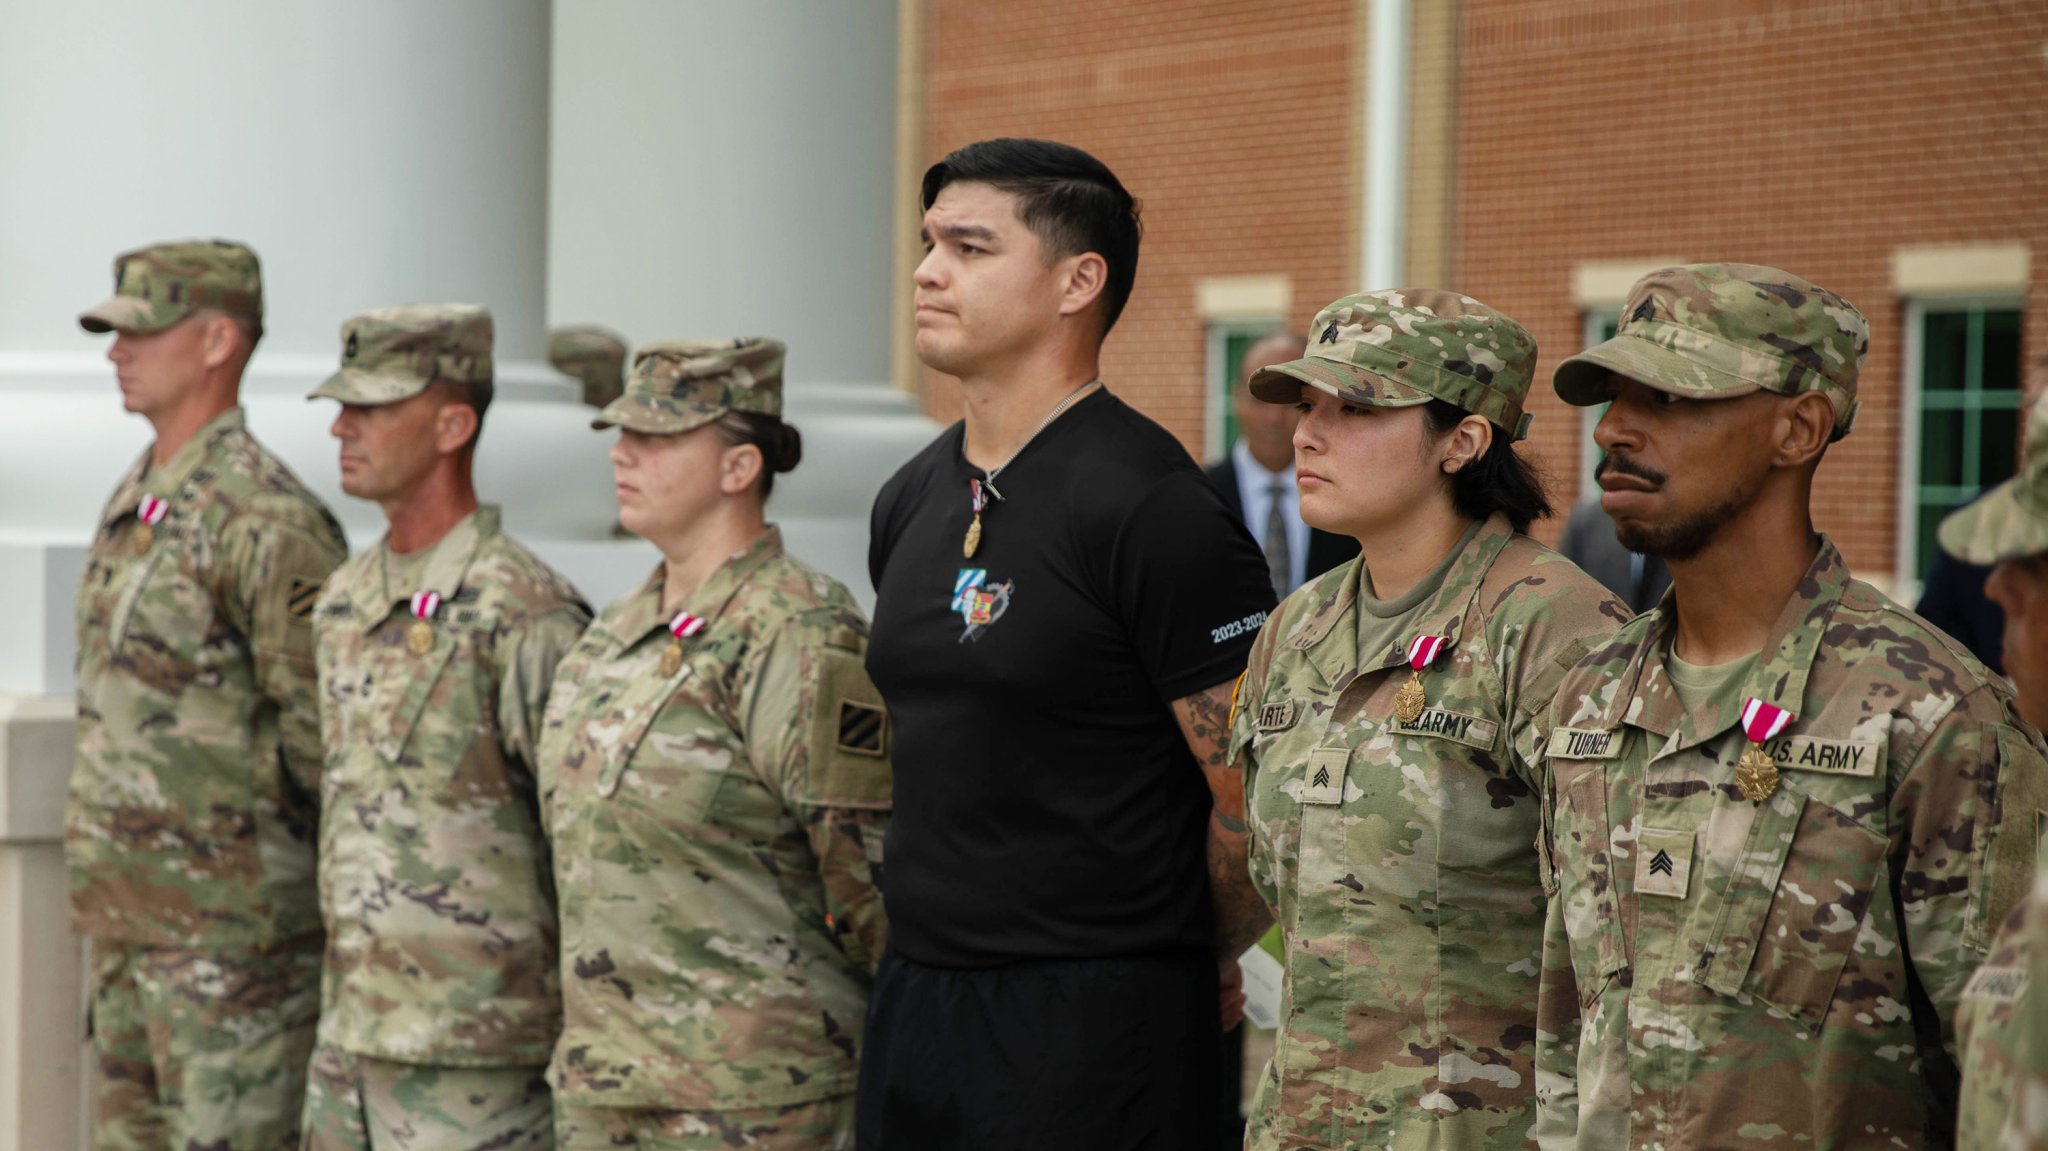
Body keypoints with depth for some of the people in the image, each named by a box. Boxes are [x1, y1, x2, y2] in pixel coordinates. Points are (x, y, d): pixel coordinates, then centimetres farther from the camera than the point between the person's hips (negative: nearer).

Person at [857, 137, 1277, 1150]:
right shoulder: (911, 502, 11)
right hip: (913, 997, 8)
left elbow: (1261, 797, -14)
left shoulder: (1149, 507, -14)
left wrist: (1189, 967, -1)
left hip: (1095, 1028, -8)